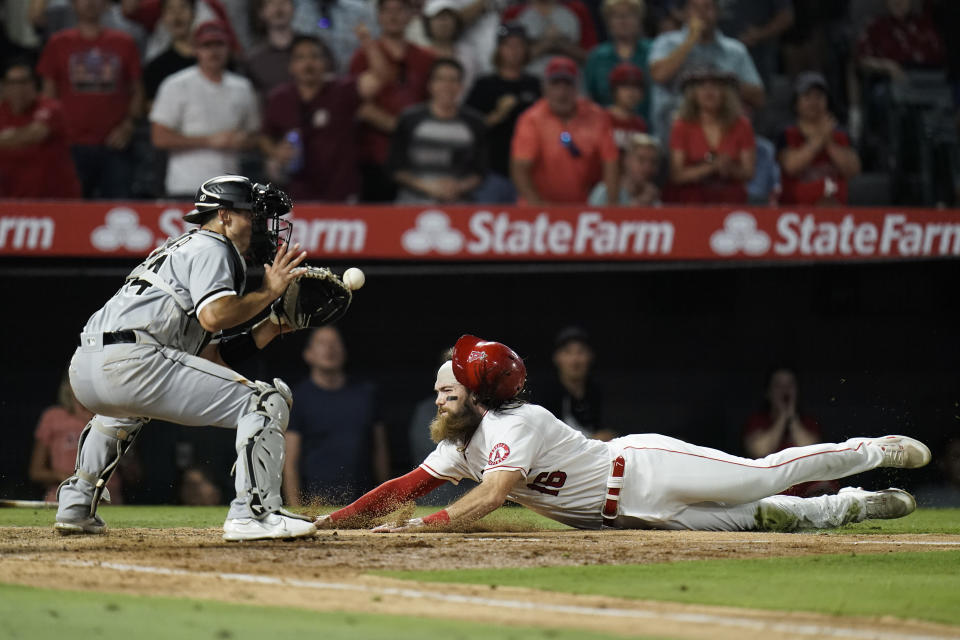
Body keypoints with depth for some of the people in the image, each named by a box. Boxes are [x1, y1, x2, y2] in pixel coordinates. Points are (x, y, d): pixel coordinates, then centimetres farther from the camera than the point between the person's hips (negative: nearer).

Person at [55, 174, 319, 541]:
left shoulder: (180, 249, 34)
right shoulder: (210, 247, 6)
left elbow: (210, 356, 28)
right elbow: (214, 316, -14)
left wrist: (269, 329, 24)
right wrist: (268, 293, 0)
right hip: (131, 362, -10)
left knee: (124, 410, 47)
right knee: (266, 400, -7)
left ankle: (76, 507, 36)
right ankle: (254, 513, -16)